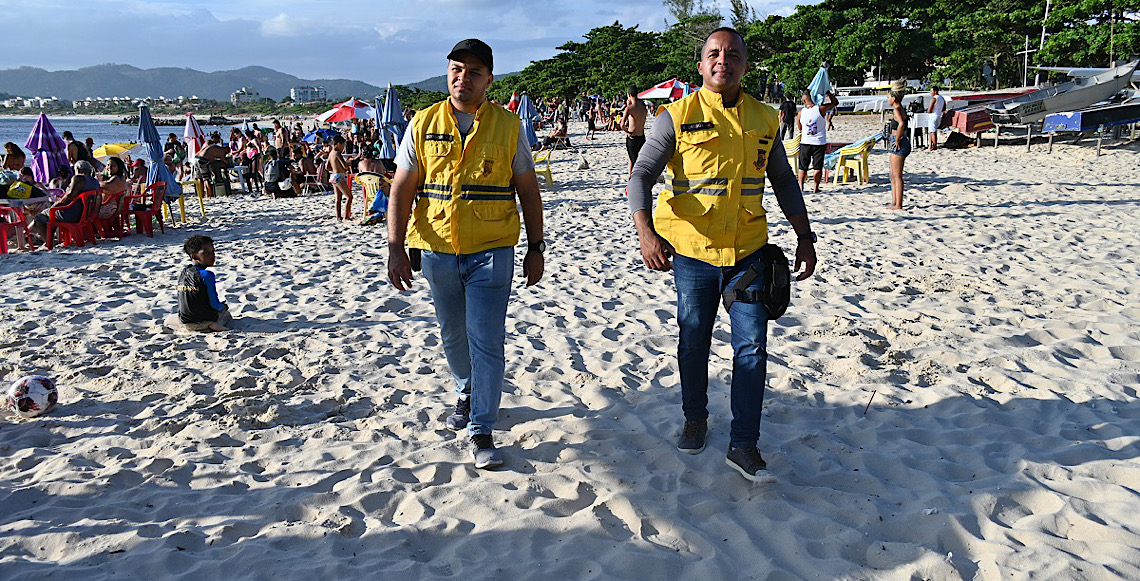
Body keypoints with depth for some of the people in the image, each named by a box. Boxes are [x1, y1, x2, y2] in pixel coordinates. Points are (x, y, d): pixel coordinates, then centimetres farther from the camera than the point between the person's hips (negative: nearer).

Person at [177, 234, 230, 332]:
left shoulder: (183, 273, 4)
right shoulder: (207, 275, -18)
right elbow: (214, 304, -17)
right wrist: (223, 307, 9)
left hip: (184, 322, 3)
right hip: (203, 321, -3)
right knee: (226, 313, 30)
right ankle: (214, 325, -8)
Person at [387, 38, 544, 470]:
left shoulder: (508, 126, 0)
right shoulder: (423, 125, 3)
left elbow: (528, 190, 4)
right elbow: (402, 189, 1)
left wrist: (535, 248, 2)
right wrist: (396, 247, -8)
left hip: (492, 251, -2)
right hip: (438, 251, 3)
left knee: (486, 340, -6)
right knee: (453, 335, 17)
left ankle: (481, 429, 5)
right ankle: (467, 392, 43)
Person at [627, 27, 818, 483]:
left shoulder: (764, 119, 6)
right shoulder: (678, 117, -4)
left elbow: (784, 181, 15)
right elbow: (642, 176, -9)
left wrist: (805, 237, 10)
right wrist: (646, 232, -25)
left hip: (748, 250, 2)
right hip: (691, 249, -2)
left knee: (752, 346, -1)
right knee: (693, 343, 12)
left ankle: (743, 444, 9)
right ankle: (695, 418, 35)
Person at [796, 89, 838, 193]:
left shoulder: (801, 112, -4)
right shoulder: (821, 109, -11)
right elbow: (835, 102, 5)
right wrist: (828, 93, 14)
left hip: (805, 143, 2)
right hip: (819, 143, -1)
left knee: (803, 167, 11)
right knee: (818, 167, 6)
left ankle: (801, 187, 10)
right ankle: (816, 188, 7)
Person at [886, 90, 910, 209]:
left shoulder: (897, 109, -13)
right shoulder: (899, 109, 16)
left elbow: (901, 124, -31)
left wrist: (897, 141, -24)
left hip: (899, 144, -10)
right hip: (896, 143, 10)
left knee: (897, 176, -7)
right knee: (893, 176, 15)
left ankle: (898, 204, -4)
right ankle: (894, 202, 20)